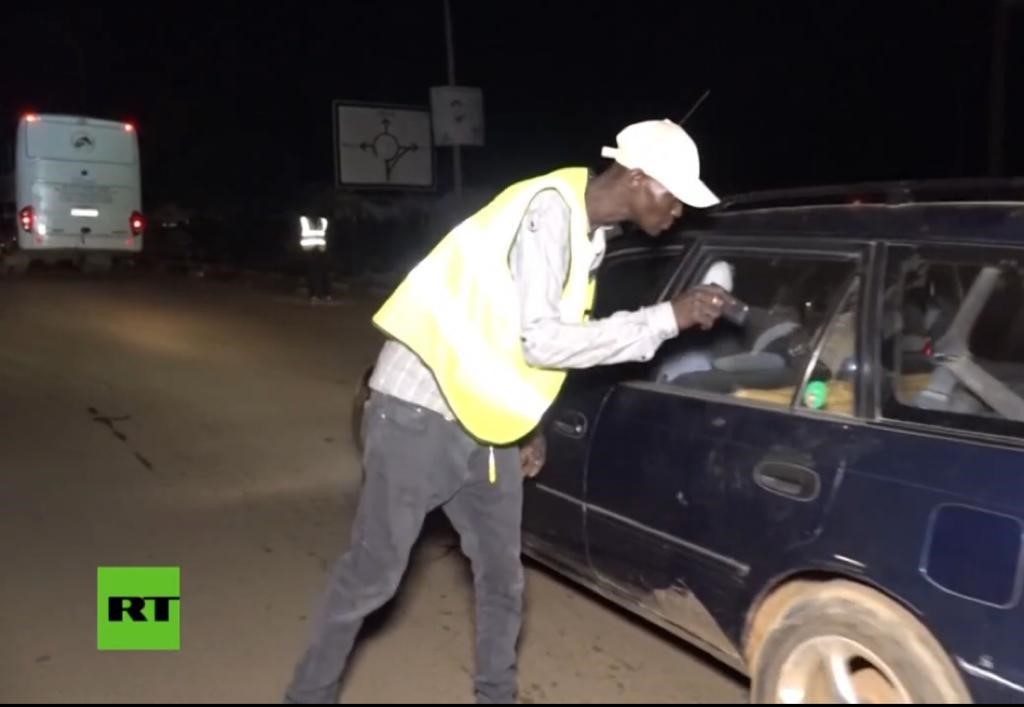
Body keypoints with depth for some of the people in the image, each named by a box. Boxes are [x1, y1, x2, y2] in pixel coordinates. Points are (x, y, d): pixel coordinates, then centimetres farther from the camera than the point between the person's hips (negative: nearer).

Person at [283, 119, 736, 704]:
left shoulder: (593, 232, 8)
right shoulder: (551, 210, -20)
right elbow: (543, 341, -27)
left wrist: (531, 426, 11)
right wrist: (667, 319, -24)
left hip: (485, 424, 9)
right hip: (419, 414, -8)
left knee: (502, 580, 13)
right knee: (373, 576, 5)